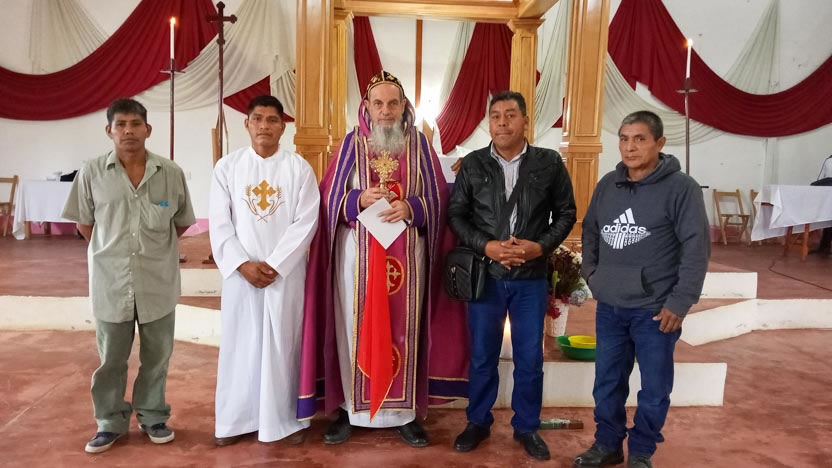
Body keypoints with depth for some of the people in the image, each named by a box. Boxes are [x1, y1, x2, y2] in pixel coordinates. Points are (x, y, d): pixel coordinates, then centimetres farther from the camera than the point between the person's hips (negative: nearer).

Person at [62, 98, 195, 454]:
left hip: (158, 281, 0)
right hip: (111, 281, 0)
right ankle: (110, 422, 29)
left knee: (157, 355, 12)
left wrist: (154, 247, 6)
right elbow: (83, 223, 5)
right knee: (110, 357, 12)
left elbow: (182, 222, 6)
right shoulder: (92, 173, -5)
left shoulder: (171, 173, -5)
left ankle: (153, 417, 30)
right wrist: (112, 250, 5)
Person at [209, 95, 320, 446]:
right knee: (239, 343, 8)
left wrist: (274, 265, -13)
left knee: (283, 343, 5)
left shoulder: (299, 168, -1)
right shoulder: (227, 167, 3)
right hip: (240, 272, 1)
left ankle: (285, 418, 19)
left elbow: (305, 223, -7)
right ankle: (237, 418, 23)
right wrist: (243, 264, -11)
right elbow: (219, 224, 0)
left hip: (286, 272, -1)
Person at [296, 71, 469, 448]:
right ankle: (350, 408, 20)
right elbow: (330, 199, 1)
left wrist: (411, 208, -17)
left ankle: (405, 411, 20)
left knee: (404, 329, 7)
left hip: (406, 255, 1)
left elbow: (438, 198, 2)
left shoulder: (419, 145, 4)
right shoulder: (351, 144, 3)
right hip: (357, 253, 0)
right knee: (356, 328, 5)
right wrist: (360, 200, -18)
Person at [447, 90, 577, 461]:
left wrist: (542, 246, -12)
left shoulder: (549, 163, -2)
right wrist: (485, 245, -14)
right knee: (482, 355, 12)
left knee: (530, 357, 9)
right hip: (485, 275, 0)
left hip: (531, 278, 0)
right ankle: (478, 422, 30)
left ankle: (527, 427, 28)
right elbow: (455, 215, 1)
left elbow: (566, 213, 4)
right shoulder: (472, 164, -1)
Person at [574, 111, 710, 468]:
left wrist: (680, 302, -14)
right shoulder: (607, 185, 7)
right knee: (607, 383, 14)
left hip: (655, 310, -4)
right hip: (609, 307, 5)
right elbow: (590, 233, 17)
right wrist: (592, 275, 7)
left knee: (654, 388, 8)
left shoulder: (681, 188, -9)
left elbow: (697, 248, -12)